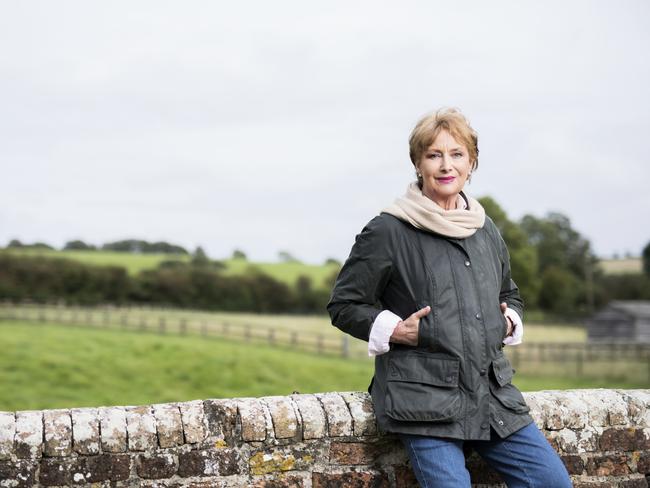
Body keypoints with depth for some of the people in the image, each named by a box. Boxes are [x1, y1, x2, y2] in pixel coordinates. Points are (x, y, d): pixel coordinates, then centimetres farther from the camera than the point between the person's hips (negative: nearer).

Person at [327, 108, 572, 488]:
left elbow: (510, 295, 30)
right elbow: (344, 306, 1)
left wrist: (510, 321, 9)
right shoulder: (388, 232, -5)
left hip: (493, 393, 6)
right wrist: (394, 331, -12)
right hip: (423, 397, -6)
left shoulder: (486, 231, 14)